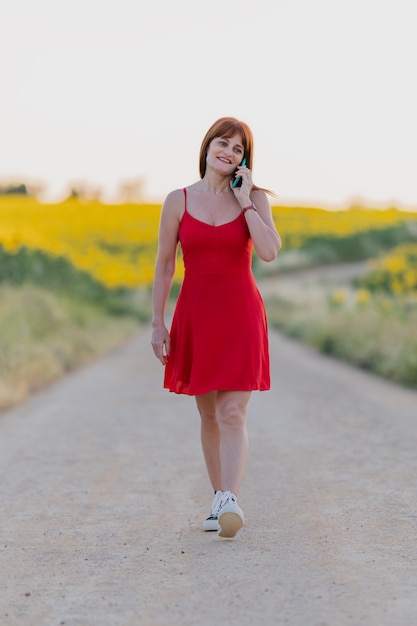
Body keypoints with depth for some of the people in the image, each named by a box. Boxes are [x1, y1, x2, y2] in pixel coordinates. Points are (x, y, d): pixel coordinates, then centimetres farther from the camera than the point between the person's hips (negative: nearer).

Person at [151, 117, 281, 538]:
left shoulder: (254, 198, 1)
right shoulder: (178, 201, 2)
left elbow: (270, 251, -14)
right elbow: (164, 266, 5)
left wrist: (245, 201, -10)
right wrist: (157, 323, 2)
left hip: (241, 315, -2)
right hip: (195, 315, 2)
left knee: (232, 413, -11)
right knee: (208, 415, 10)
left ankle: (231, 502, -19)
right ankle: (218, 498, 23)